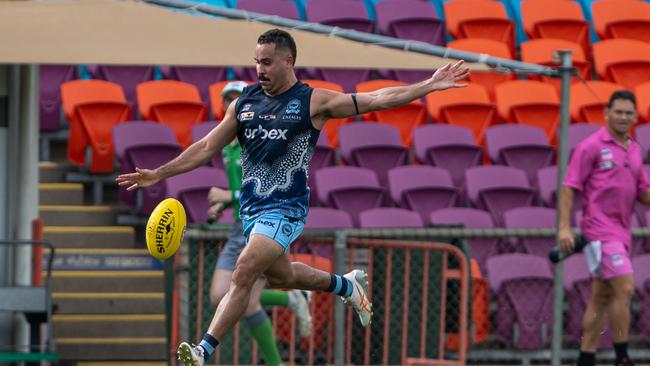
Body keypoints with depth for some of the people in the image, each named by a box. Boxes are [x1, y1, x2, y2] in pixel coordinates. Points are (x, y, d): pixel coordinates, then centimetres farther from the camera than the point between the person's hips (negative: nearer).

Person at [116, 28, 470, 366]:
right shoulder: (245, 102, 8)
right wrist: (158, 174, 6)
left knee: (244, 274, -19)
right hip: (251, 207, 7)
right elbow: (207, 148, 12)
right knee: (279, 276, 19)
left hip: (285, 208, -7)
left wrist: (430, 85, -13)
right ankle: (346, 285, 45)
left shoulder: (313, 102, -5)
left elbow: (377, 99, -7)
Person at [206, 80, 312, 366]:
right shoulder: (228, 146, 13)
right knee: (219, 298, -3)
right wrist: (221, 206, 7)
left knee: (246, 305, -14)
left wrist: (230, 195, -20)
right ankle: (292, 299, 14)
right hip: (240, 231, 8)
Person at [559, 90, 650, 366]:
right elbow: (569, 187, -8)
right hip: (600, 230, -7)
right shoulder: (591, 147, -7)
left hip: (621, 233, 7)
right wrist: (565, 227, -15)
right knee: (624, 288, -15)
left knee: (601, 297, 9)